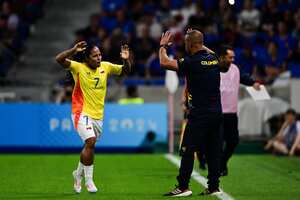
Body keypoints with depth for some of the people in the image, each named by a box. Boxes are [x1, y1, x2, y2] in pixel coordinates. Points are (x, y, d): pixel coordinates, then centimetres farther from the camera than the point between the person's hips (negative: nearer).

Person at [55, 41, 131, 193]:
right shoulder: (79, 67, -9)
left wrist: (126, 60, -9)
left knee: (90, 146, 12)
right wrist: (74, 50, -33)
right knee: (91, 141, -22)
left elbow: (125, 71, 12)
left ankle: (78, 173, 38)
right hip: (81, 113, -5)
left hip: (98, 115, 5)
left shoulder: (105, 67, 4)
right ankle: (88, 180, -10)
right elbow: (59, 59, -20)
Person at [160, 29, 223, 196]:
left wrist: (163, 46, 4)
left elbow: (165, 62, -13)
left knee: (187, 150, -2)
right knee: (213, 151, 9)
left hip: (199, 114, -7)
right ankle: (214, 187, 11)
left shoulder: (192, 62, -14)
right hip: (216, 112, 7)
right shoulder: (213, 59, 7)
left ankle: (183, 187, -4)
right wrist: (196, 38, 37)